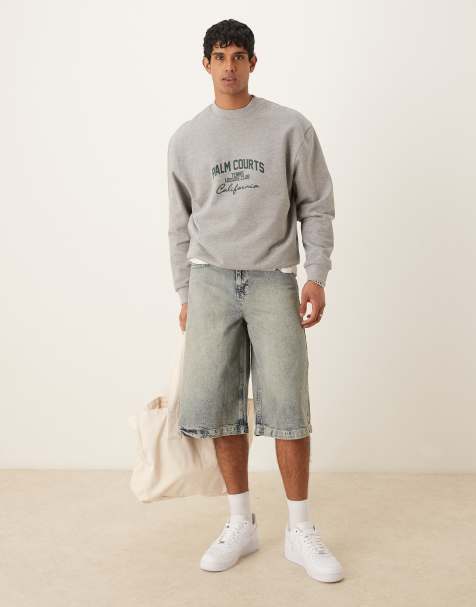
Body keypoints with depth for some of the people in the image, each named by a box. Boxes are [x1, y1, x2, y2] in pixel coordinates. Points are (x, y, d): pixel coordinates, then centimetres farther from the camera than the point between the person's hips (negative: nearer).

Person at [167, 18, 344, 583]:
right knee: (216, 404, 1)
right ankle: (242, 522, 16)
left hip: (273, 280, -2)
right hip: (210, 281, 2)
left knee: (287, 404, -5)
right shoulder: (185, 139, 9)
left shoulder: (290, 127, 3)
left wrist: (316, 275, -7)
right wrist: (184, 293, 10)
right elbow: (180, 223, 13)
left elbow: (317, 207, 3)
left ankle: (300, 531, 9)